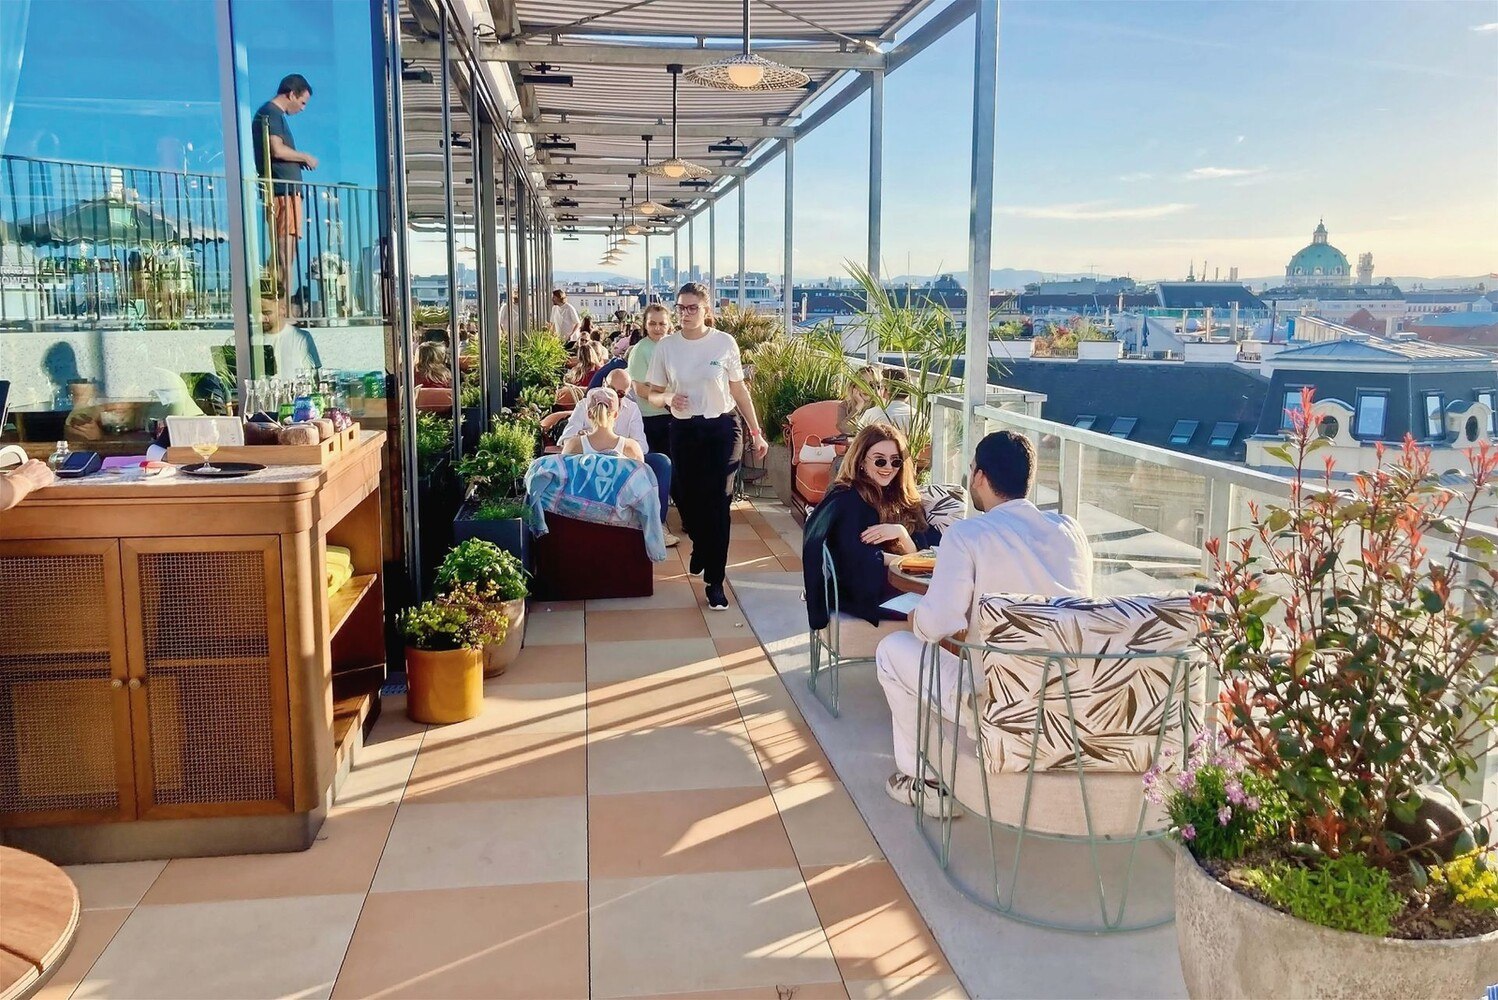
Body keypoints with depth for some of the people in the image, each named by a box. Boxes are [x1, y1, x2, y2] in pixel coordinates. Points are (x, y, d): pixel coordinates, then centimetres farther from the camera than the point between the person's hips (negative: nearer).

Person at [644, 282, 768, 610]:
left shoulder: (725, 343, -5)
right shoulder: (666, 347, -1)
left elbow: (739, 390, 4)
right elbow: (652, 393, 6)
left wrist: (756, 432, 4)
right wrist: (668, 399, -18)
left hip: (722, 429, -2)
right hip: (684, 431, 2)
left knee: (718, 503, -6)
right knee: (688, 498, 11)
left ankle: (715, 581, 1)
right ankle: (701, 547, 45)